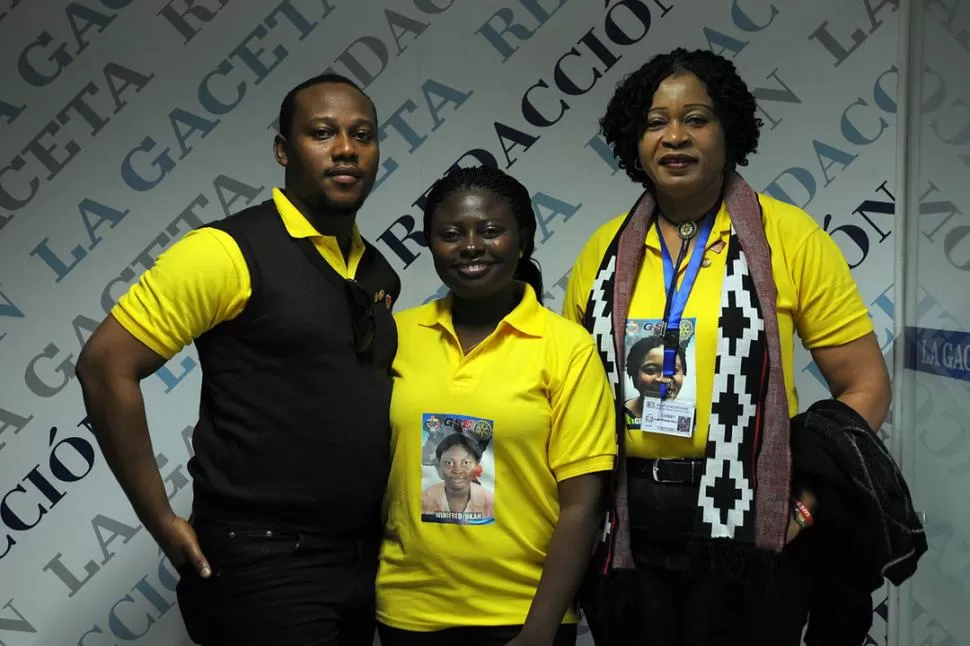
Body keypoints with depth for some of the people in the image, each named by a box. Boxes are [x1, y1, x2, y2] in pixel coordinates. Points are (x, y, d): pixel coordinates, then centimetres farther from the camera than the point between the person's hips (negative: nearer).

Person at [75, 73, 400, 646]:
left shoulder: (380, 274, 9)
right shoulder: (229, 251, -12)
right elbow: (105, 366, -14)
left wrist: (383, 518, 11)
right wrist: (162, 522, -13)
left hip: (362, 560, 7)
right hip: (264, 563, -6)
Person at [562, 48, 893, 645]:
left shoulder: (789, 236, -4)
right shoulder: (605, 250, 5)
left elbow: (866, 383, -3)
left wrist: (808, 499, -13)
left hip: (750, 527, -3)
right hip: (625, 529, 3)